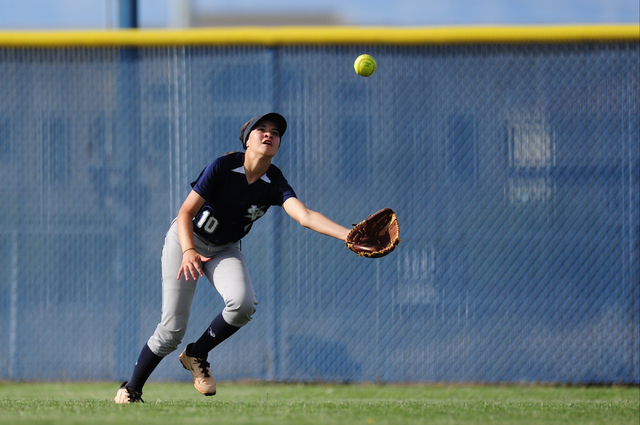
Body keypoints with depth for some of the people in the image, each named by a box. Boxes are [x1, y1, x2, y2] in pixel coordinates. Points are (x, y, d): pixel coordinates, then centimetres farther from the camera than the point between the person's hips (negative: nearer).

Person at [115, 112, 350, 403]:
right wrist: (189, 251, -40)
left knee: (243, 302, -28)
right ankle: (131, 389, 14)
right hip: (187, 239, -3)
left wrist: (348, 235, -44)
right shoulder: (223, 168, -23)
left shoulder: (274, 184, -14)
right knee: (172, 330, -10)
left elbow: (305, 216, -28)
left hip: (225, 250, 3)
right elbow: (185, 212, -23)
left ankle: (196, 355, -1)